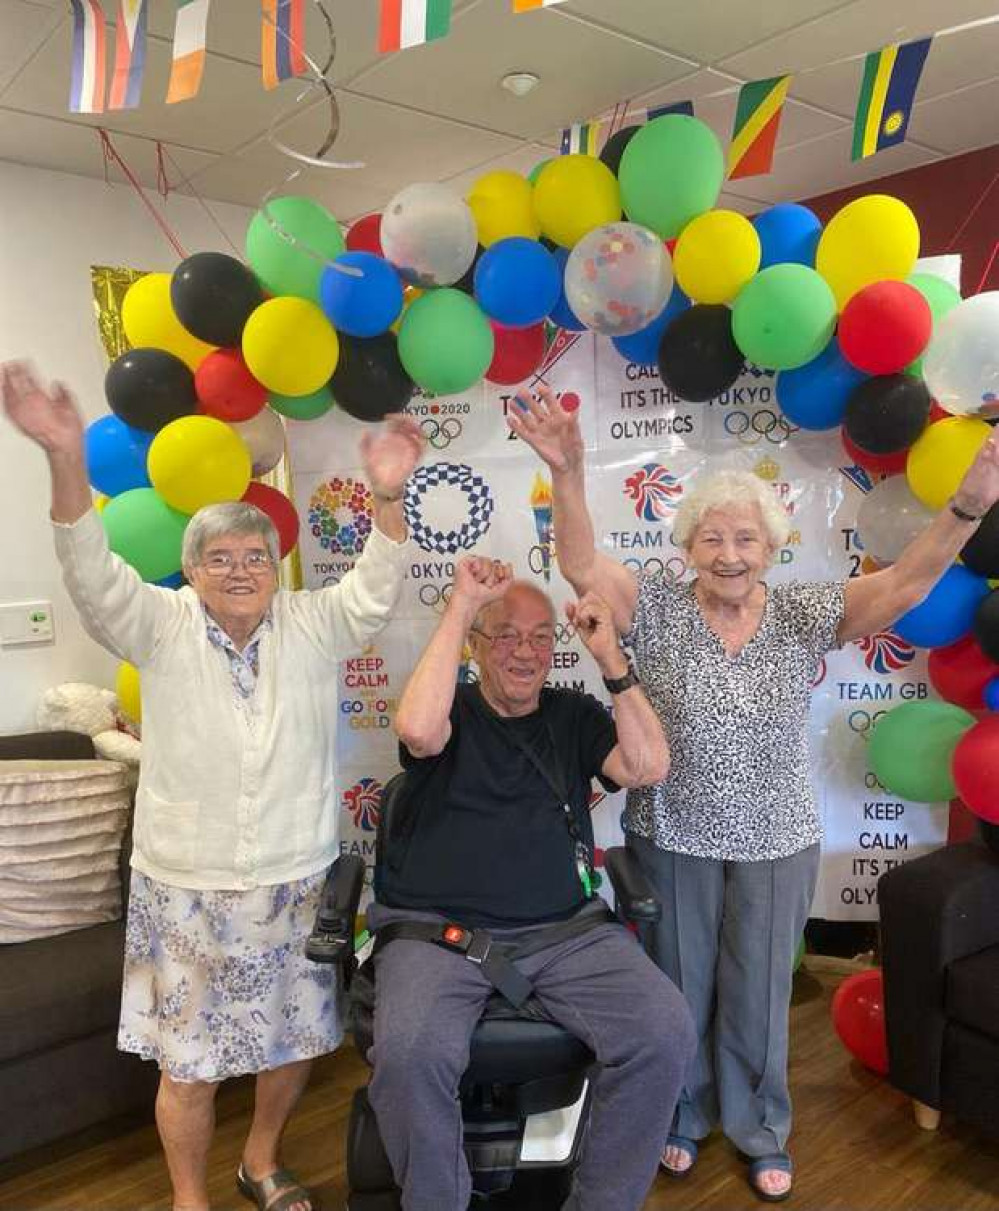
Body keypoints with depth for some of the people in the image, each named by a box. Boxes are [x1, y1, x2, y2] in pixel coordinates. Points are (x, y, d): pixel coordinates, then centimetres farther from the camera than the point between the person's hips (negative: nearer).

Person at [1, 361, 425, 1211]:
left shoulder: (313, 626, -1)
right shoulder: (162, 627, -4)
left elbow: (375, 591, -14)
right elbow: (91, 573, -18)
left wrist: (388, 497, -31)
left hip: (297, 882, 2)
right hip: (186, 889, -1)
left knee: (295, 1037, 17)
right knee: (187, 1061, 10)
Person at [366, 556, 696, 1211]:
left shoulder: (574, 714, 13)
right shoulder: (455, 712, 6)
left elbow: (650, 766, -1)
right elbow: (417, 729, -18)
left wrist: (611, 657, -5)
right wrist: (461, 604, -13)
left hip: (567, 930, 3)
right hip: (437, 930, -2)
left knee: (667, 1033, -20)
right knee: (409, 1055, -30)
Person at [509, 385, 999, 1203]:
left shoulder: (807, 616, -8)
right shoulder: (658, 611, -11)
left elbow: (904, 584, -21)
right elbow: (581, 566, -24)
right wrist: (567, 473, -40)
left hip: (776, 843, 1)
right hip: (672, 838, 0)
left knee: (759, 996, 18)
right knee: (677, 988, 18)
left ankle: (760, 1130, 42)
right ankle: (681, 1117, 43)